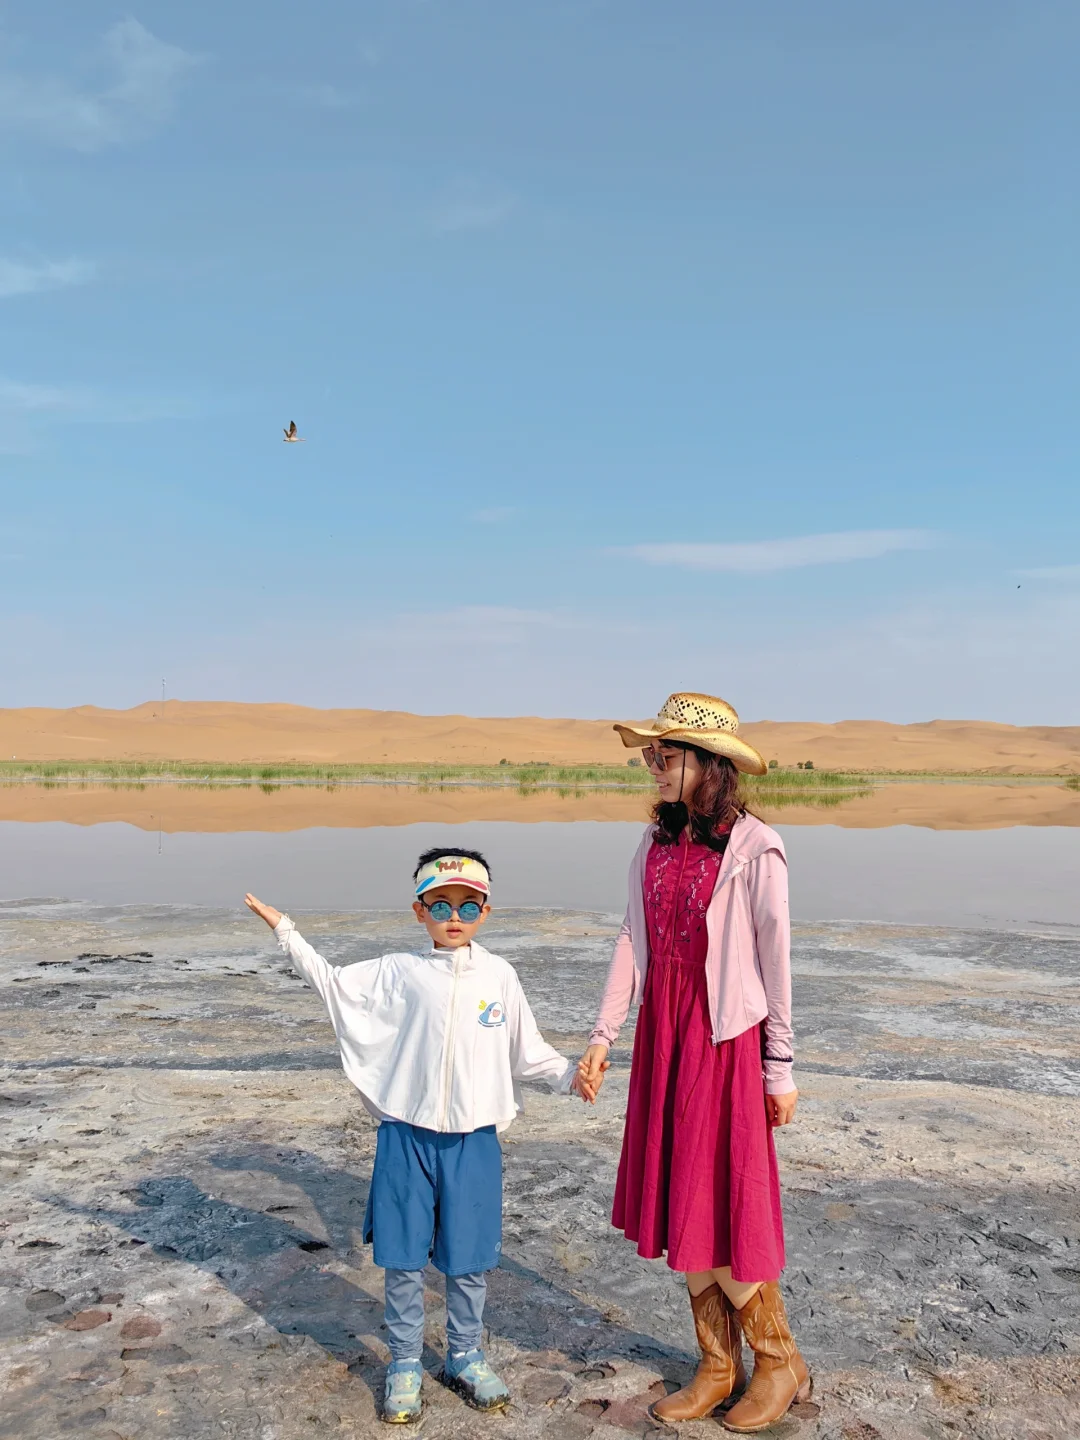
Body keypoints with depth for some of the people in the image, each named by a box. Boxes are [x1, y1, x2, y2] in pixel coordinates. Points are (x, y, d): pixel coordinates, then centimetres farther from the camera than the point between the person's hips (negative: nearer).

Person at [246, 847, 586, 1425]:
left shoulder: (499, 976, 2)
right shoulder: (398, 974, -2)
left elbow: (527, 1051, 8)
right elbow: (332, 984, 3)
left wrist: (569, 1074, -6)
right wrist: (286, 932, 0)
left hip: (473, 1140, 1)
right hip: (407, 1137, -1)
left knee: (468, 1260, 13)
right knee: (403, 1260, 9)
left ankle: (464, 1357, 35)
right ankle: (404, 1364, 29)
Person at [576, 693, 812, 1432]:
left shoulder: (754, 850, -13)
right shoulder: (656, 844, 5)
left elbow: (775, 962, -10)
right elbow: (633, 943, 7)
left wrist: (780, 1069, -7)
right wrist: (603, 1036, 4)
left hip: (724, 1040, -6)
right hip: (663, 1037, 6)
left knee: (719, 1209, 1)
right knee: (677, 1205, 13)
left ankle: (781, 1362, 26)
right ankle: (719, 1368, 31)